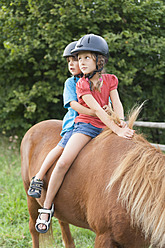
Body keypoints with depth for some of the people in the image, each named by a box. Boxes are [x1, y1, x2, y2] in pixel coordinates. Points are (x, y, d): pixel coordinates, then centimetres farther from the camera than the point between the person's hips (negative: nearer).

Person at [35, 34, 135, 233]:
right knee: (63, 162, -26)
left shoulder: (109, 80, 7)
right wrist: (117, 130, -27)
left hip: (106, 127, 5)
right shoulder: (82, 84, -6)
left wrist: (122, 123, -24)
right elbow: (96, 109, -17)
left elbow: (117, 104, -2)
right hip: (86, 125, -4)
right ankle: (47, 207, -13)